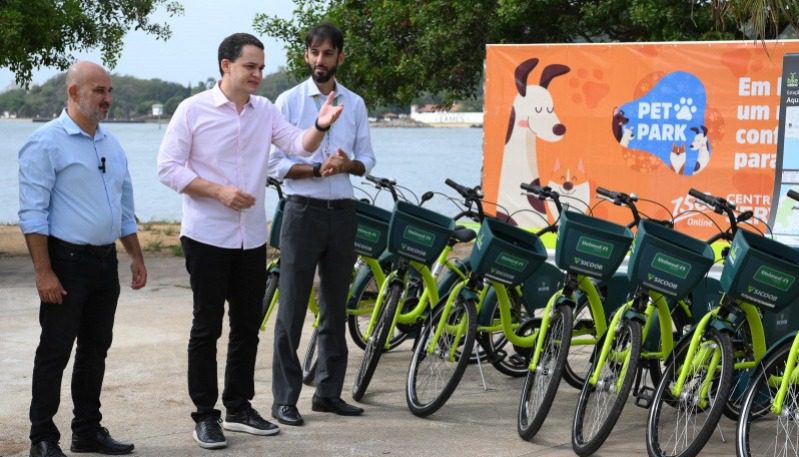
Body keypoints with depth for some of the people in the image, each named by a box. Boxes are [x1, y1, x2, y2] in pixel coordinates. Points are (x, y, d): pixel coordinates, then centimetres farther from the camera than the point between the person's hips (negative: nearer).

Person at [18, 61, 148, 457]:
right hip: (67, 261, -7)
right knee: (55, 351, -2)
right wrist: (43, 272, -19)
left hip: (105, 261, 7)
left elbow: (125, 208, 22)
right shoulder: (47, 142, -10)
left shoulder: (112, 145, 14)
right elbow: (32, 213, -14)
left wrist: (136, 257, 16)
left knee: (95, 349, 13)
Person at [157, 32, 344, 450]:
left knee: (247, 326, 11)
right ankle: (205, 415, 9)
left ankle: (239, 407, 24)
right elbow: (168, 168, -9)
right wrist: (219, 191, -18)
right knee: (207, 328, 0)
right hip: (207, 237, -5)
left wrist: (321, 126, -27)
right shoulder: (194, 110, -6)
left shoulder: (265, 111, 7)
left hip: (252, 238, 5)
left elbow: (299, 145, -5)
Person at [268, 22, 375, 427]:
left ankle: (329, 391, 20)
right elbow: (275, 162, -6)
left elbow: (367, 158, 9)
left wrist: (349, 164, -13)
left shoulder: (355, 104, 8)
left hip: (342, 211, 4)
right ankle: (285, 398, 1)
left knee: (335, 306, 10)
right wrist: (317, 169, -21)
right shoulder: (289, 101, -3)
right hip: (303, 210, -4)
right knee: (292, 308, -3)